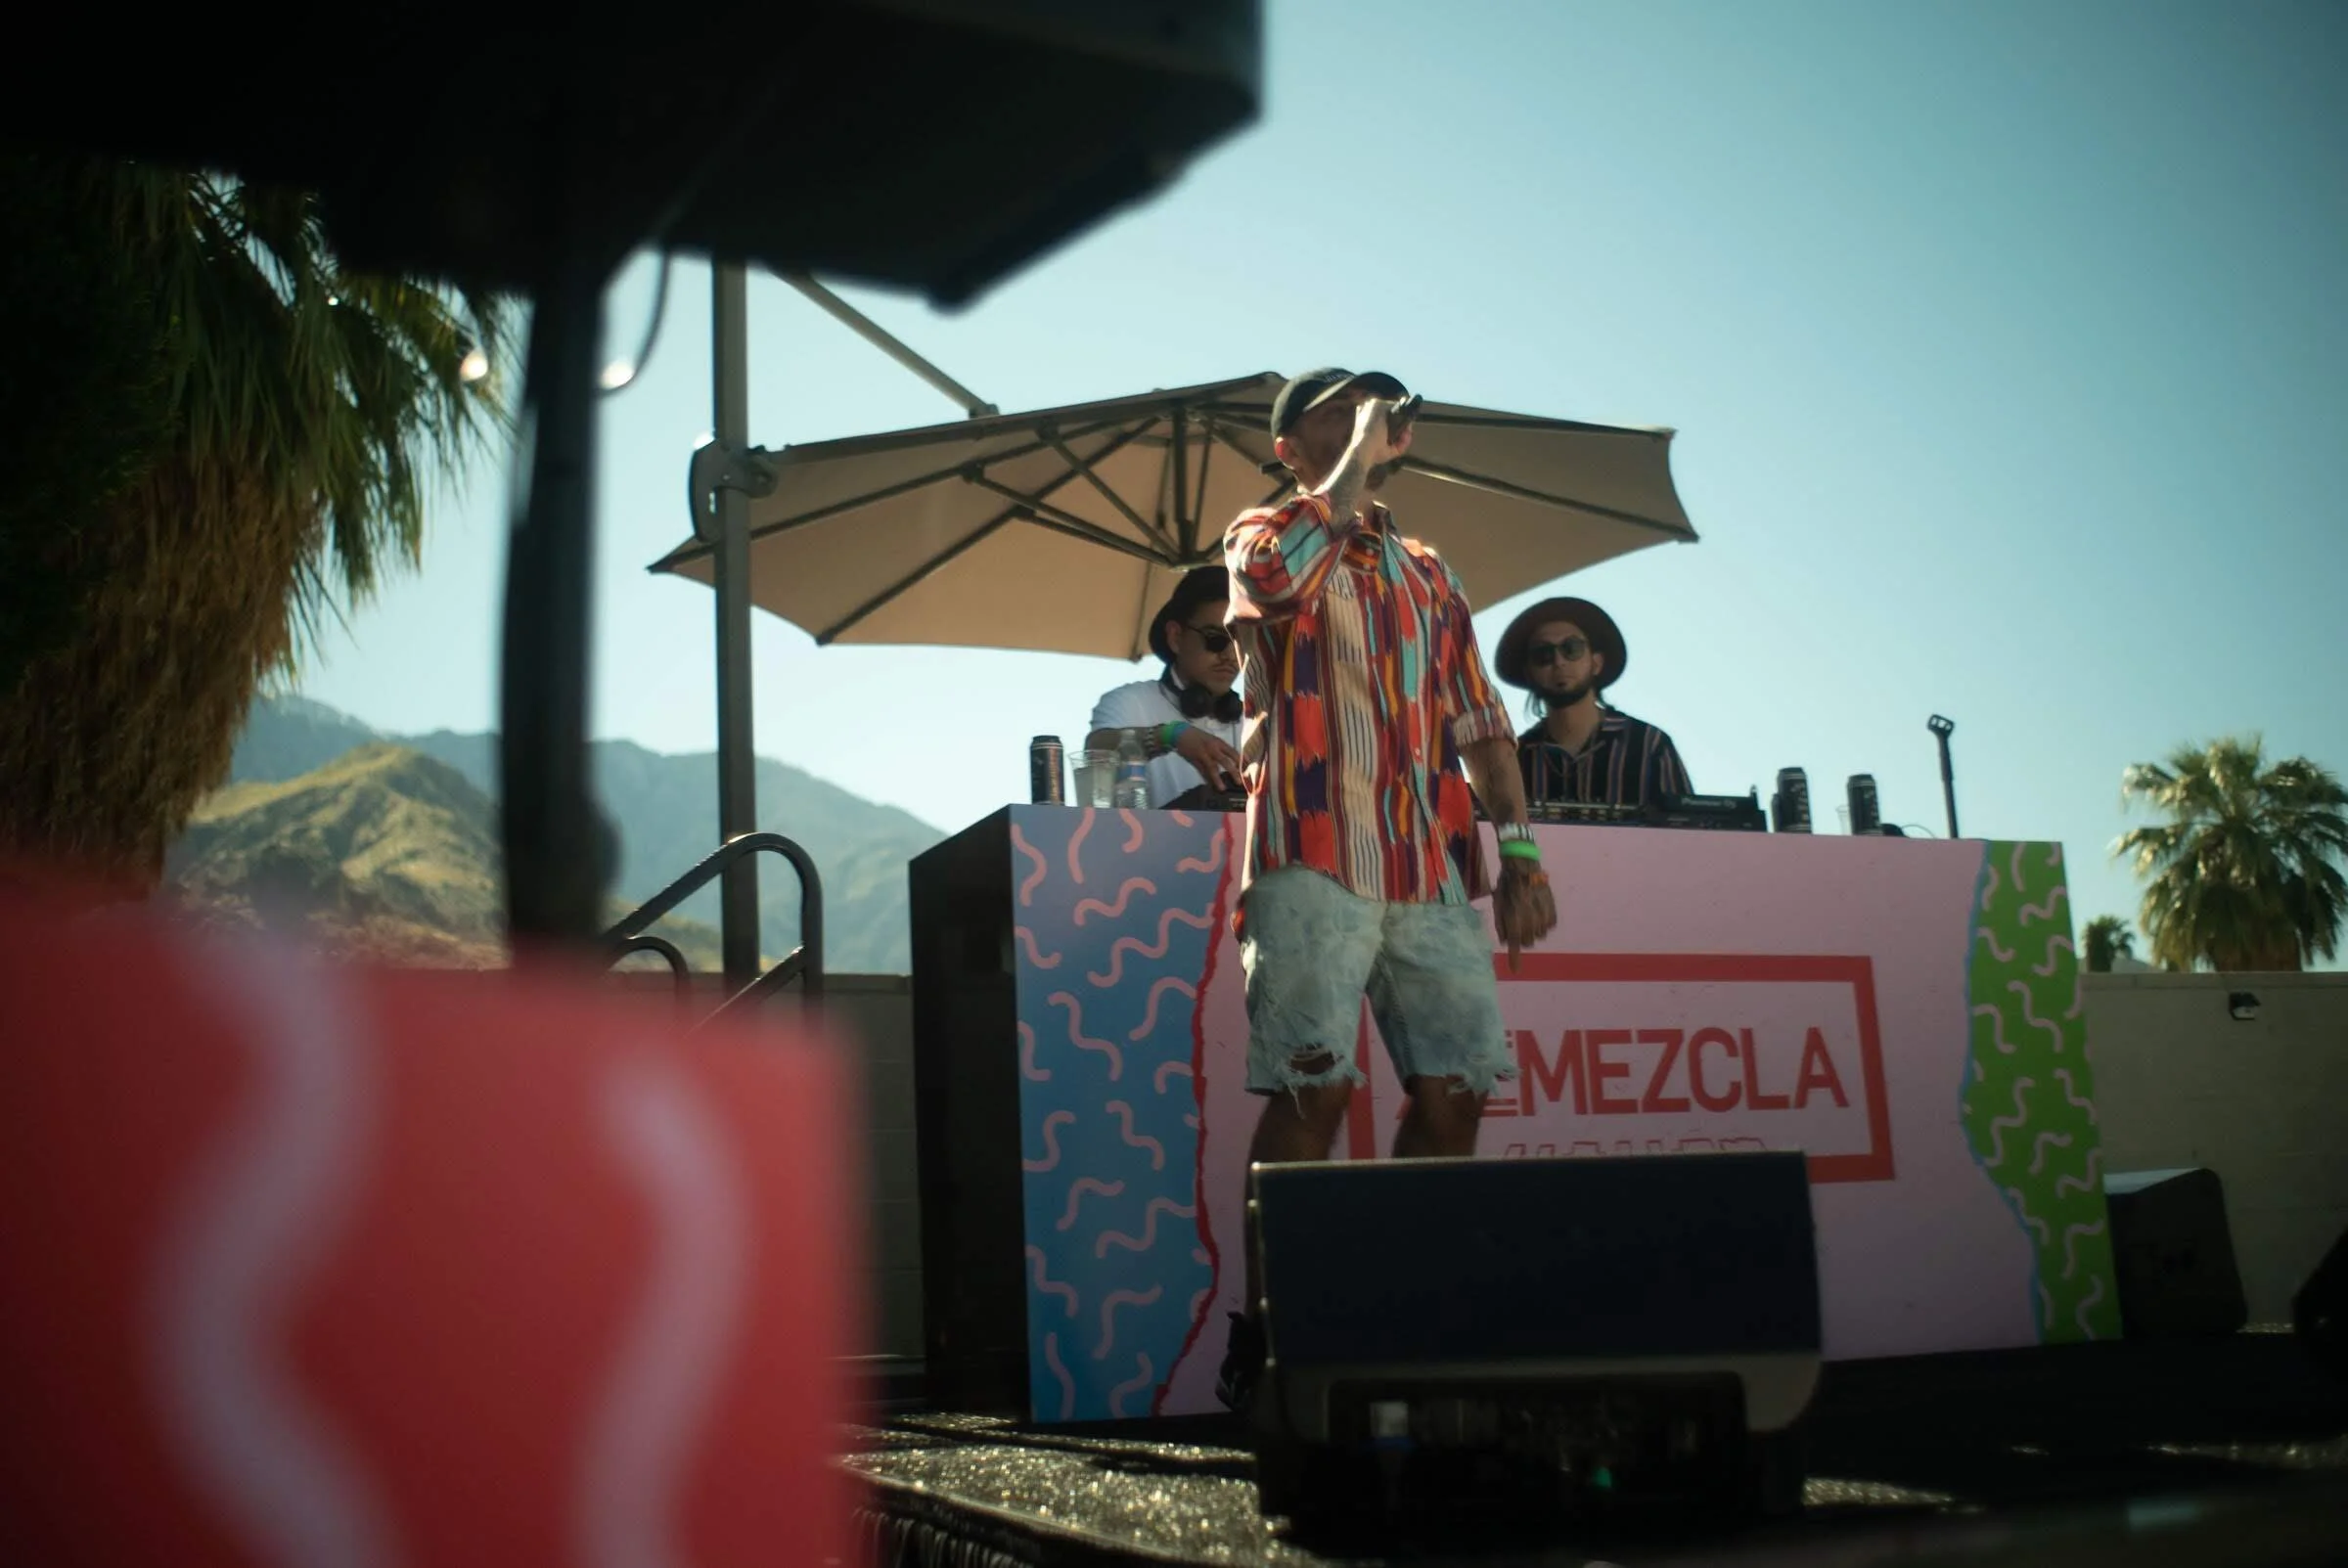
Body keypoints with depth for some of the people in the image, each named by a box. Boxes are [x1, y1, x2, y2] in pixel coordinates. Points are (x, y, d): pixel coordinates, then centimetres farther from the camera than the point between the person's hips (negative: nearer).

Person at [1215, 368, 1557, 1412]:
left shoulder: (1425, 571, 24)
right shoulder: (1262, 537, 10)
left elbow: (1479, 722, 20)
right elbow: (1282, 579, -17)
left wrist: (1520, 850, 10)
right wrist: (1358, 460, -5)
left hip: (1431, 867, 5)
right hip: (1314, 860, -5)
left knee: (1455, 1090, 0)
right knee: (1312, 1088, -11)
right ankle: (1265, 1332, -4)